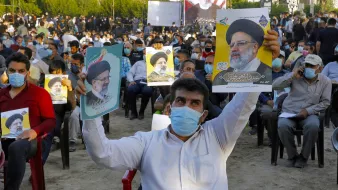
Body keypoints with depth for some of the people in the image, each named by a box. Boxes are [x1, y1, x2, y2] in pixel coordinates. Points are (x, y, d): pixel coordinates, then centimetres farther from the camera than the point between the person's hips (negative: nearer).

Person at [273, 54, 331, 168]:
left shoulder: (325, 82, 3)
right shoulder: (295, 77, 0)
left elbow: (325, 102, 3)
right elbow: (275, 86, -7)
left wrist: (308, 111, -11)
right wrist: (292, 76, -17)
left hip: (309, 114, 0)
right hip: (289, 111, 0)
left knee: (313, 126, -35)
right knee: (283, 125, -34)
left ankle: (304, 156, -11)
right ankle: (293, 155, -10)